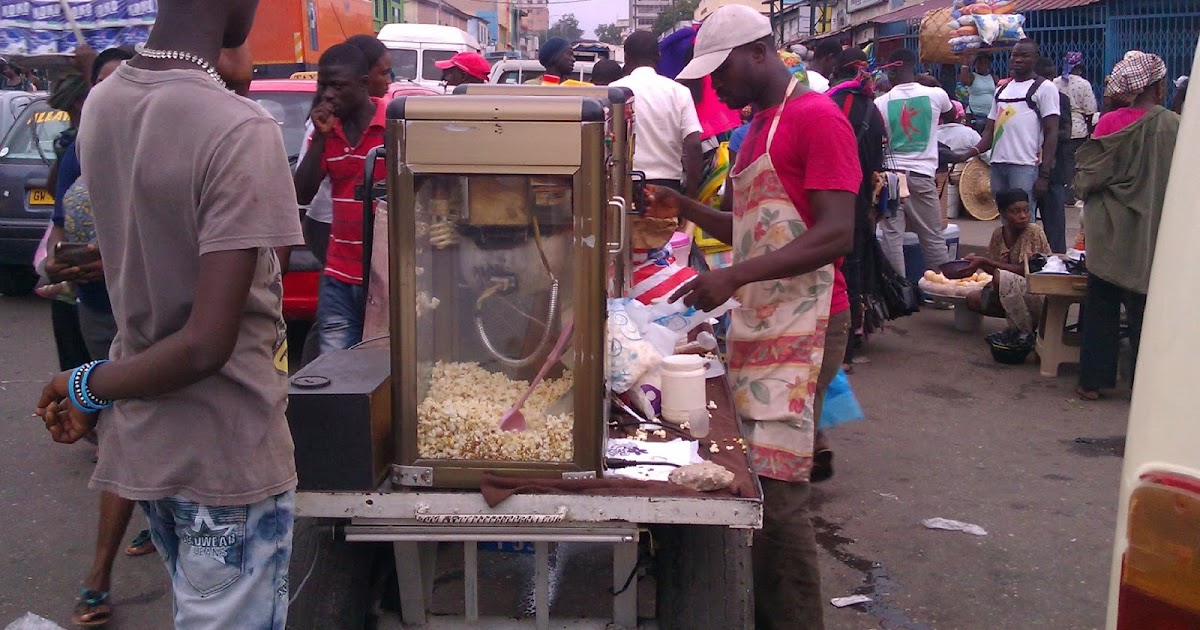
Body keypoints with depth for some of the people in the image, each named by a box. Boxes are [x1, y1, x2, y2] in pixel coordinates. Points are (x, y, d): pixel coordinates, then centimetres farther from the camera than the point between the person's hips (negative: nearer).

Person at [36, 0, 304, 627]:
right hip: (227, 457, -7)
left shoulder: (101, 105, -1)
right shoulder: (243, 132, -24)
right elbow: (208, 345, -26)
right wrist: (91, 386, -7)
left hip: (140, 436, 7)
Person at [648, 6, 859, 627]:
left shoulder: (816, 116, -9)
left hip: (801, 325, -9)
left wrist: (733, 277, -25)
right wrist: (684, 209, 11)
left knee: (776, 489, -11)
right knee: (750, 477, 7)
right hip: (757, 321, 9)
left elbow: (836, 234, -18)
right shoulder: (758, 127, 21)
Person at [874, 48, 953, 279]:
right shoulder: (935, 95, 1)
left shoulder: (881, 102, -3)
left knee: (892, 235, 3)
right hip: (922, 175, 1)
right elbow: (951, 113, 26)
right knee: (933, 238, 8)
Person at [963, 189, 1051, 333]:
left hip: (1039, 293, -7)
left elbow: (1025, 270, -21)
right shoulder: (999, 233, 2)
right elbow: (994, 269, 6)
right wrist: (978, 262, -17)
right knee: (973, 299, -8)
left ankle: (1024, 332, -15)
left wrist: (985, 261, -24)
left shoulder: (1034, 232, -15)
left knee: (1002, 277, -30)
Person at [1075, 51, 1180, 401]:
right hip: (1149, 236, 0)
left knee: (1101, 306, 10)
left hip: (1108, 231, 1)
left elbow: (1086, 179, -6)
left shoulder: (1110, 123, -8)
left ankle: (1093, 381, 13)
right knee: (1144, 311, 9)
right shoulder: (1174, 126, -8)